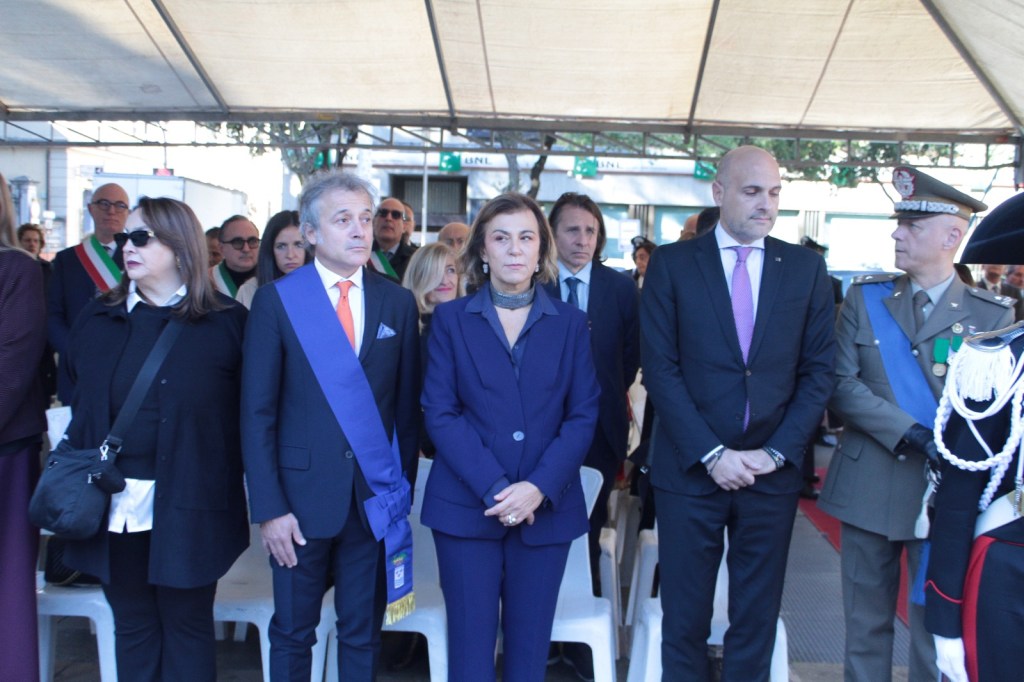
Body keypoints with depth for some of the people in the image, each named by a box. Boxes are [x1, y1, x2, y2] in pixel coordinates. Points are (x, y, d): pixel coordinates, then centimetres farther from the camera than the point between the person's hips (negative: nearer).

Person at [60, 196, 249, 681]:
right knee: (132, 627, 14)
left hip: (188, 507, -4)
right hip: (112, 506, 4)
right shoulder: (97, 320, 9)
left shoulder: (226, 323, -5)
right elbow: (77, 402, 16)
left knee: (187, 625, 9)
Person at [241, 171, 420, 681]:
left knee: (362, 634, 14)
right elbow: (257, 414, -6)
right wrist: (269, 507, -10)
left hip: (375, 498, 2)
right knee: (291, 635, 13)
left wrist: (401, 485, 1)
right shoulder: (276, 300, -4)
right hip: (303, 493, -2)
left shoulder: (398, 303, 3)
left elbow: (407, 405, 5)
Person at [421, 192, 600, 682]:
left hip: (546, 508, 1)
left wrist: (540, 487, -13)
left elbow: (583, 415, 2)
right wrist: (494, 488, -14)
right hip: (466, 506, -1)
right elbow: (439, 413, -3)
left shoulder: (570, 323, 7)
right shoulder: (451, 318, 4)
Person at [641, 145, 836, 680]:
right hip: (690, 469, -2)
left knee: (756, 620, 12)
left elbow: (818, 369, 4)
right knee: (684, 620, 8)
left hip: (772, 470, 2)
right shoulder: (671, 263, -1)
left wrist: (777, 452, -7)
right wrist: (711, 454, -13)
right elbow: (660, 368, -6)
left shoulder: (806, 267, 5)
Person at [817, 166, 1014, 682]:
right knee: (866, 622, 12)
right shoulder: (864, 297, 3)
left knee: (936, 628, 7)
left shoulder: (992, 314, -1)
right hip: (868, 486, 2)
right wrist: (909, 434, -16)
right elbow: (841, 384, -5)